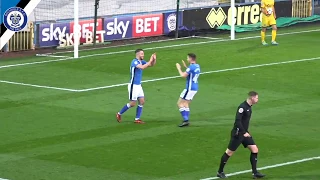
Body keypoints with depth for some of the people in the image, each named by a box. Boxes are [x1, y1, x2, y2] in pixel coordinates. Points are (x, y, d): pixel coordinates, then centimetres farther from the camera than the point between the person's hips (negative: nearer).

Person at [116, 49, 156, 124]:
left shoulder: (141, 61, 8)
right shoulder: (134, 62, -18)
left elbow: (151, 64, 12)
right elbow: (142, 67, -35)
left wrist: (154, 59, -9)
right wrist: (150, 61, -30)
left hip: (138, 85, 8)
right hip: (133, 86, -8)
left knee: (142, 102, 3)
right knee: (133, 103, -3)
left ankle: (137, 119, 8)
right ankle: (119, 114, 14)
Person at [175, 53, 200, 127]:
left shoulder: (191, 67, -18)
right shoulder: (197, 66, 11)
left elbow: (183, 75, -23)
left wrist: (179, 68, -8)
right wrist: (185, 66, 24)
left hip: (190, 88, -9)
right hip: (195, 88, 9)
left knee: (180, 103, -4)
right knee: (186, 104, 14)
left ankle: (185, 120, -13)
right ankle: (186, 121, 8)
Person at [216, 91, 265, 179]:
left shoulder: (249, 107, 8)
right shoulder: (242, 107, -20)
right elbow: (238, 121, -26)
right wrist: (244, 132, -27)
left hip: (245, 133, 9)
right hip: (238, 133, -9)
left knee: (254, 149, 0)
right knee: (229, 152, 2)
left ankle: (255, 172, 5)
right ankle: (220, 172, 16)